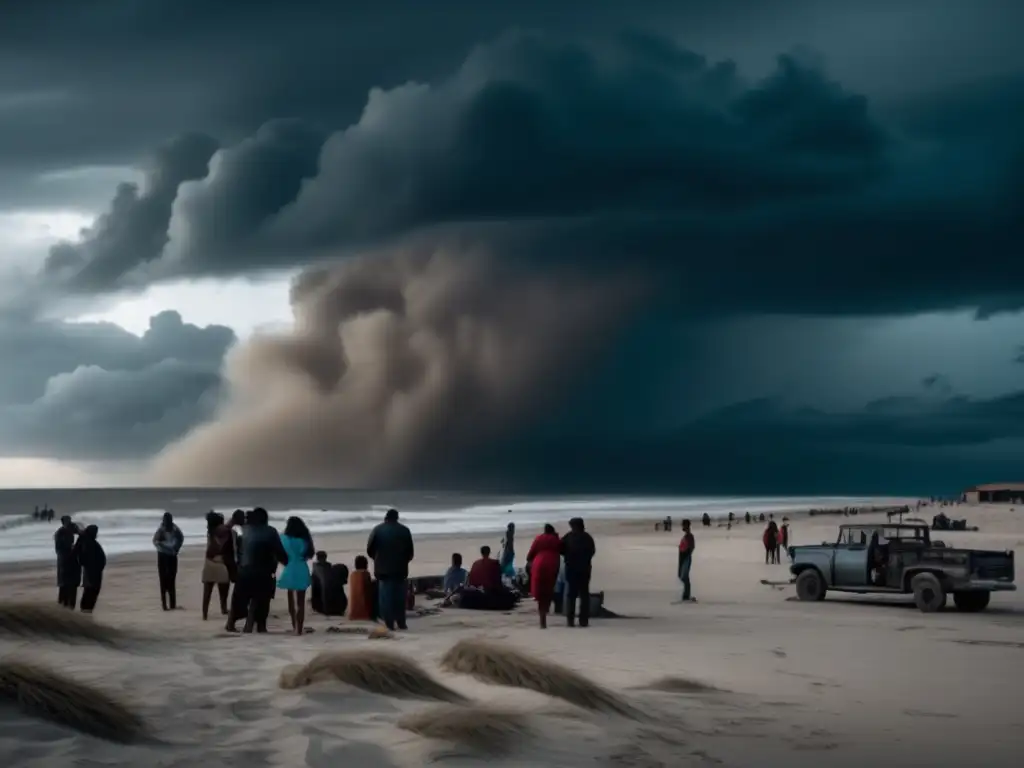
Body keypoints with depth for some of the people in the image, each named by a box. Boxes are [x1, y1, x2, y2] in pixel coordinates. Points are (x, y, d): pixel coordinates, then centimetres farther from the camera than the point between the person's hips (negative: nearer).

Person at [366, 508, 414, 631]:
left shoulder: (378, 530, -1)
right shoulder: (404, 530, 4)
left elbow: (369, 549, -1)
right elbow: (410, 551, 4)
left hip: (383, 568, -1)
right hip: (400, 568, 2)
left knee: (386, 596, 0)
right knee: (400, 596, 9)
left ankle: (389, 624, -4)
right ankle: (401, 623, 8)